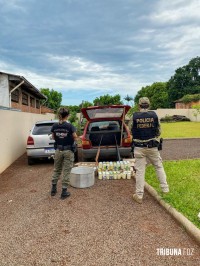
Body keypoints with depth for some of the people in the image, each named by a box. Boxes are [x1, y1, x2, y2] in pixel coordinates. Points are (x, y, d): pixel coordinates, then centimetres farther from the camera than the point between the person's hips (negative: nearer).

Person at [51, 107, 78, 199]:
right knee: (66, 171, 6)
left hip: (58, 150, 4)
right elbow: (75, 138, -9)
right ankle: (64, 191, 12)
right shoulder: (70, 126, -17)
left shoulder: (54, 126, -4)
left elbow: (53, 137, 8)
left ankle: (53, 189, 29)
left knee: (56, 170, 20)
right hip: (68, 151, -4)